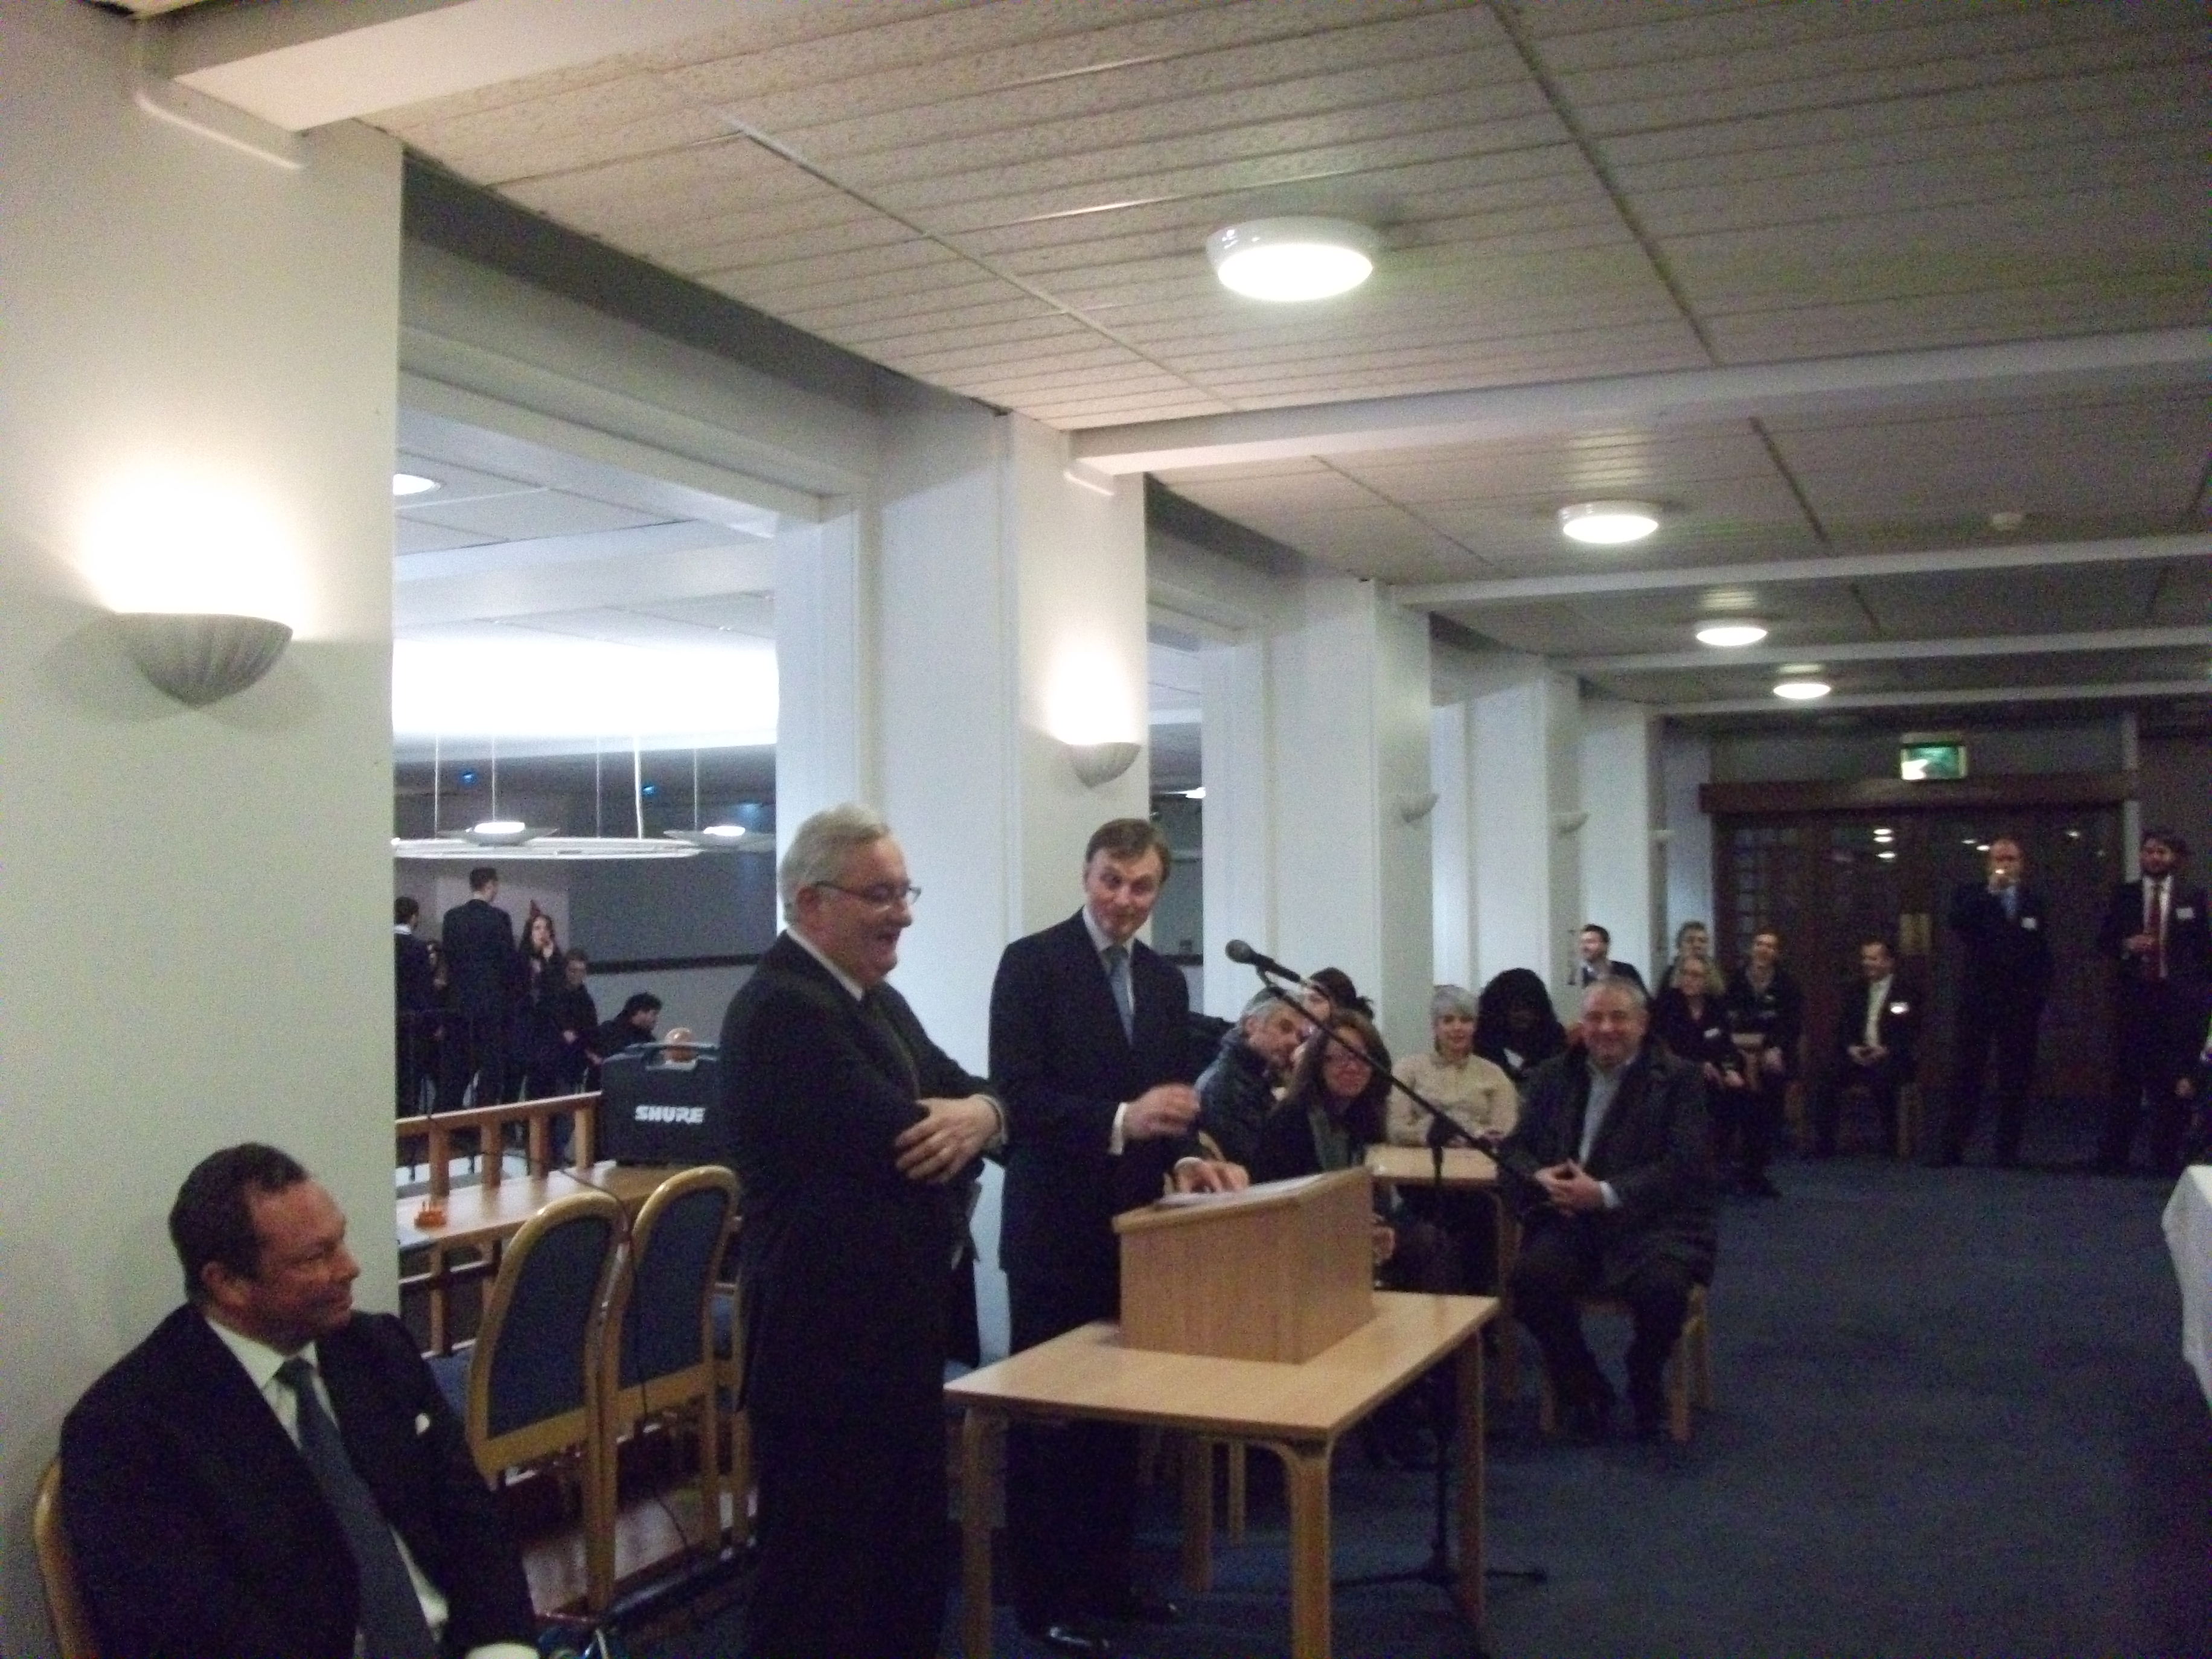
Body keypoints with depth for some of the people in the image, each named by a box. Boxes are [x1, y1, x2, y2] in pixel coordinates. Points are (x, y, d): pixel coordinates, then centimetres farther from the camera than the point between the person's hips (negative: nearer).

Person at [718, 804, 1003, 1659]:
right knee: (822, 1562, 2)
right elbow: (899, 1145, -26)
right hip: (830, 1328, -10)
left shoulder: (874, 996, 13)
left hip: (896, 1316, 10)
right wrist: (960, 1125, -5)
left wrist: (981, 1113, -15)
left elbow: (959, 1093, 9)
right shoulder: (782, 1006, -20)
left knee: (907, 1545, 21)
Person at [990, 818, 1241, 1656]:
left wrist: (1183, 1155, -9)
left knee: (1123, 1411, 15)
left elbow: (1174, 1094, 12)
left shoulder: (1166, 980, 10)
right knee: (1048, 1417, 5)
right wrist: (1119, 1122, -31)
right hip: (1057, 1228, -6)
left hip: (1134, 1223, 7)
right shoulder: (1032, 962, -11)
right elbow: (1015, 1095, -19)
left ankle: (1107, 1575, 29)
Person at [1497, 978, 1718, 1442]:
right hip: (1570, 1219, 3)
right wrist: (1539, 1178, -13)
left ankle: (1643, 1383, 4)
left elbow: (1686, 1165, -11)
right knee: (1532, 1277, -28)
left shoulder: (1678, 1079, 0)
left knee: (1661, 1288, -33)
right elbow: (1513, 1148, 12)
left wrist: (1606, 1194, -22)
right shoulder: (1553, 1075, 13)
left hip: (1653, 1221, -2)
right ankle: (1584, 1389, -2)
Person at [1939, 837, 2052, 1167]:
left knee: (2015, 1079, 1)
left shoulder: (2034, 900, 11)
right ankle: (1951, 1146, -1)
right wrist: (1991, 891, -17)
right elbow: (1957, 923, -15)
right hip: (1977, 999, -2)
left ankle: (2008, 1149, 6)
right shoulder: (1970, 894, 6)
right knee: (1965, 1075, -3)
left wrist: (2040, 995, 5)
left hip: (2021, 1002, 2)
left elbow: (2043, 953, 13)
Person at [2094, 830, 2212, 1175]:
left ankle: (2166, 1159, 9)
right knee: (2126, 1077, 3)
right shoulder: (2123, 895, 7)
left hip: (2178, 997, -1)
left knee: (2173, 1081, 1)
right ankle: (2112, 1157, 6)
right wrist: (2126, 945, -14)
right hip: (2133, 995, 1)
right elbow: (2103, 943, 6)